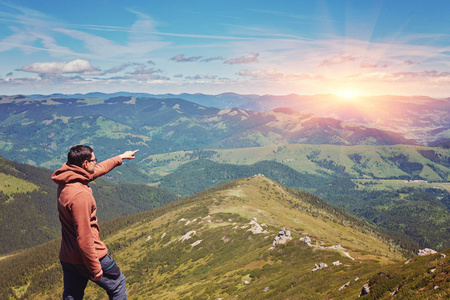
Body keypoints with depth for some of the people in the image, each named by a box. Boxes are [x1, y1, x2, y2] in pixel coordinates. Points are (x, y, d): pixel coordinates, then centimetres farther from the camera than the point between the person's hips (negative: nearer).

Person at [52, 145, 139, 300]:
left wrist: (120, 158, 33)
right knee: (117, 284, 15)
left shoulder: (66, 181, 1)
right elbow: (84, 237, -27)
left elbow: (99, 169, 19)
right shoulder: (80, 194, -28)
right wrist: (95, 269, -19)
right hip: (88, 256, -8)